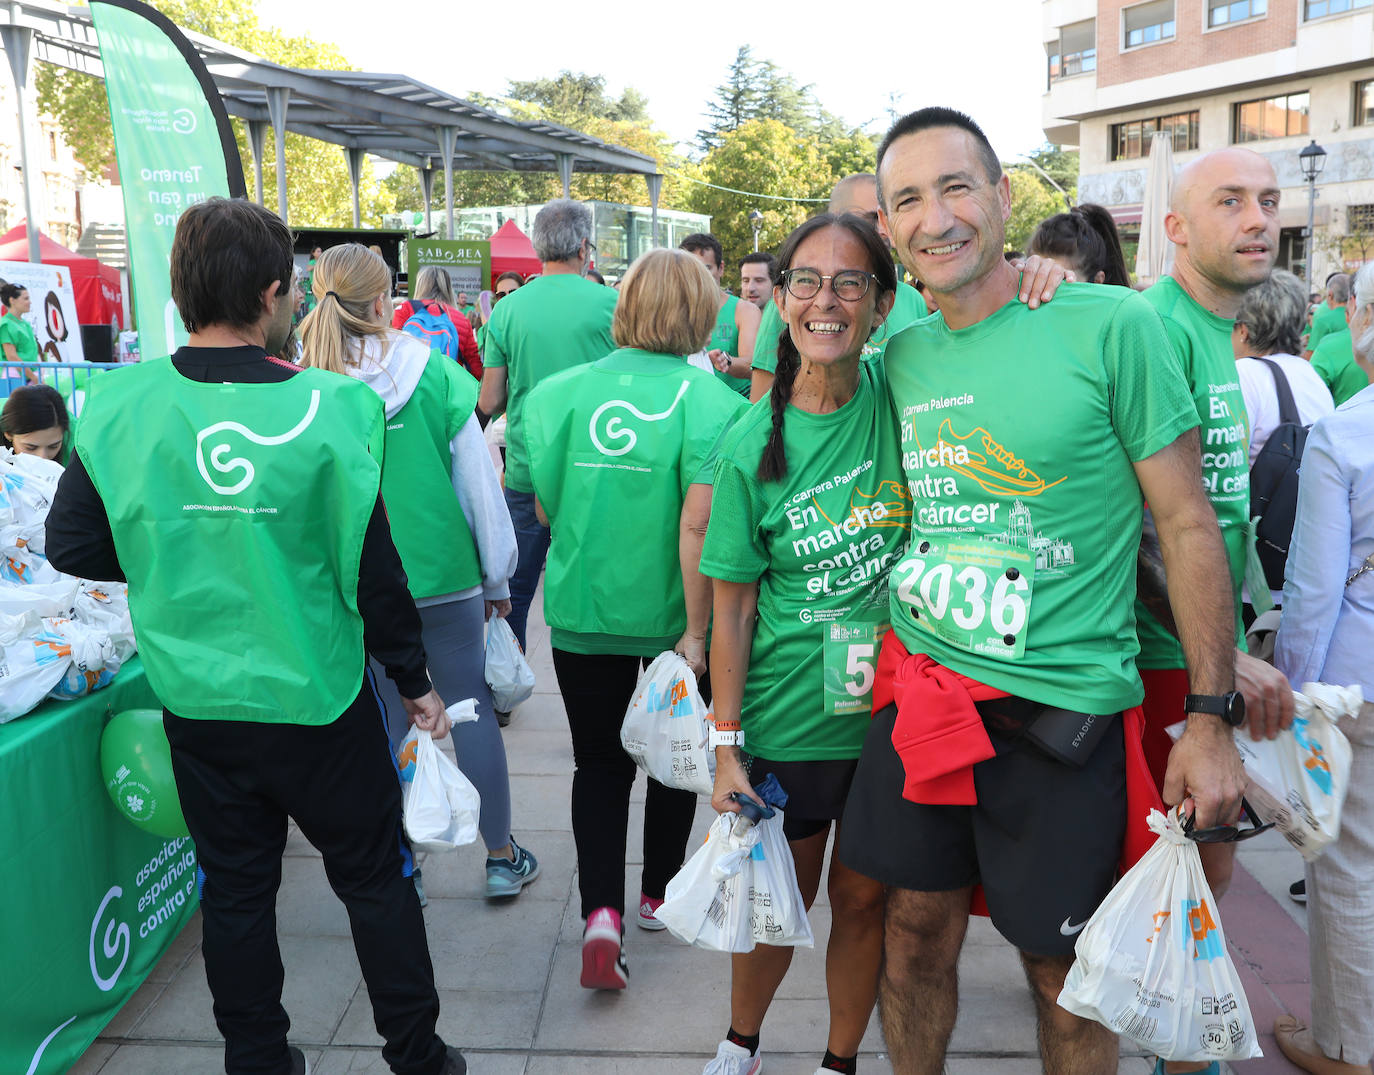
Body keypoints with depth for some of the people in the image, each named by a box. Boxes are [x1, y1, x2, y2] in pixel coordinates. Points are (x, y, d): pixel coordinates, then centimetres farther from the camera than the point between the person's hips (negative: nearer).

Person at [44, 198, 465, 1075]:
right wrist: (417, 682, 0)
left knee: (235, 891, 19)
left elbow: (72, 547, 1)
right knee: (375, 879, 15)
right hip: (319, 700, -3)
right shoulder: (330, 408, -18)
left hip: (197, 701, 3)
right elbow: (371, 570, -13)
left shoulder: (117, 407, -9)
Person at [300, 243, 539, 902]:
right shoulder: (435, 374, -8)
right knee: (471, 709, 11)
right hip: (445, 573, -1)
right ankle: (502, 857, 22)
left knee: (389, 720, 13)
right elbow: (479, 483, -4)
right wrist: (497, 578, 7)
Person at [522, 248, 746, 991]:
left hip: (582, 613, 2)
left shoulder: (560, 391, -4)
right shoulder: (708, 399, -15)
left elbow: (543, 509, 3)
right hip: (671, 615, -1)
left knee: (600, 762, 15)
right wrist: (696, 630, -18)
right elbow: (699, 522, -23)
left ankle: (601, 912, -1)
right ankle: (659, 893, 37)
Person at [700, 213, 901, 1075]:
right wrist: (727, 745, -5)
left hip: (895, 709, 1)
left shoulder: (901, 398, -6)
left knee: (863, 900, 16)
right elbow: (733, 609, -5)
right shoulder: (754, 446, -9)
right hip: (788, 721, -1)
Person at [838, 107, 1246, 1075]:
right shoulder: (902, 358, 5)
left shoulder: (1111, 325, -10)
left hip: (1063, 709, -4)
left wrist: (1211, 717, -9)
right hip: (921, 693, 5)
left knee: (1065, 973, 12)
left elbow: (1188, 523, -8)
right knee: (917, 932, 18)